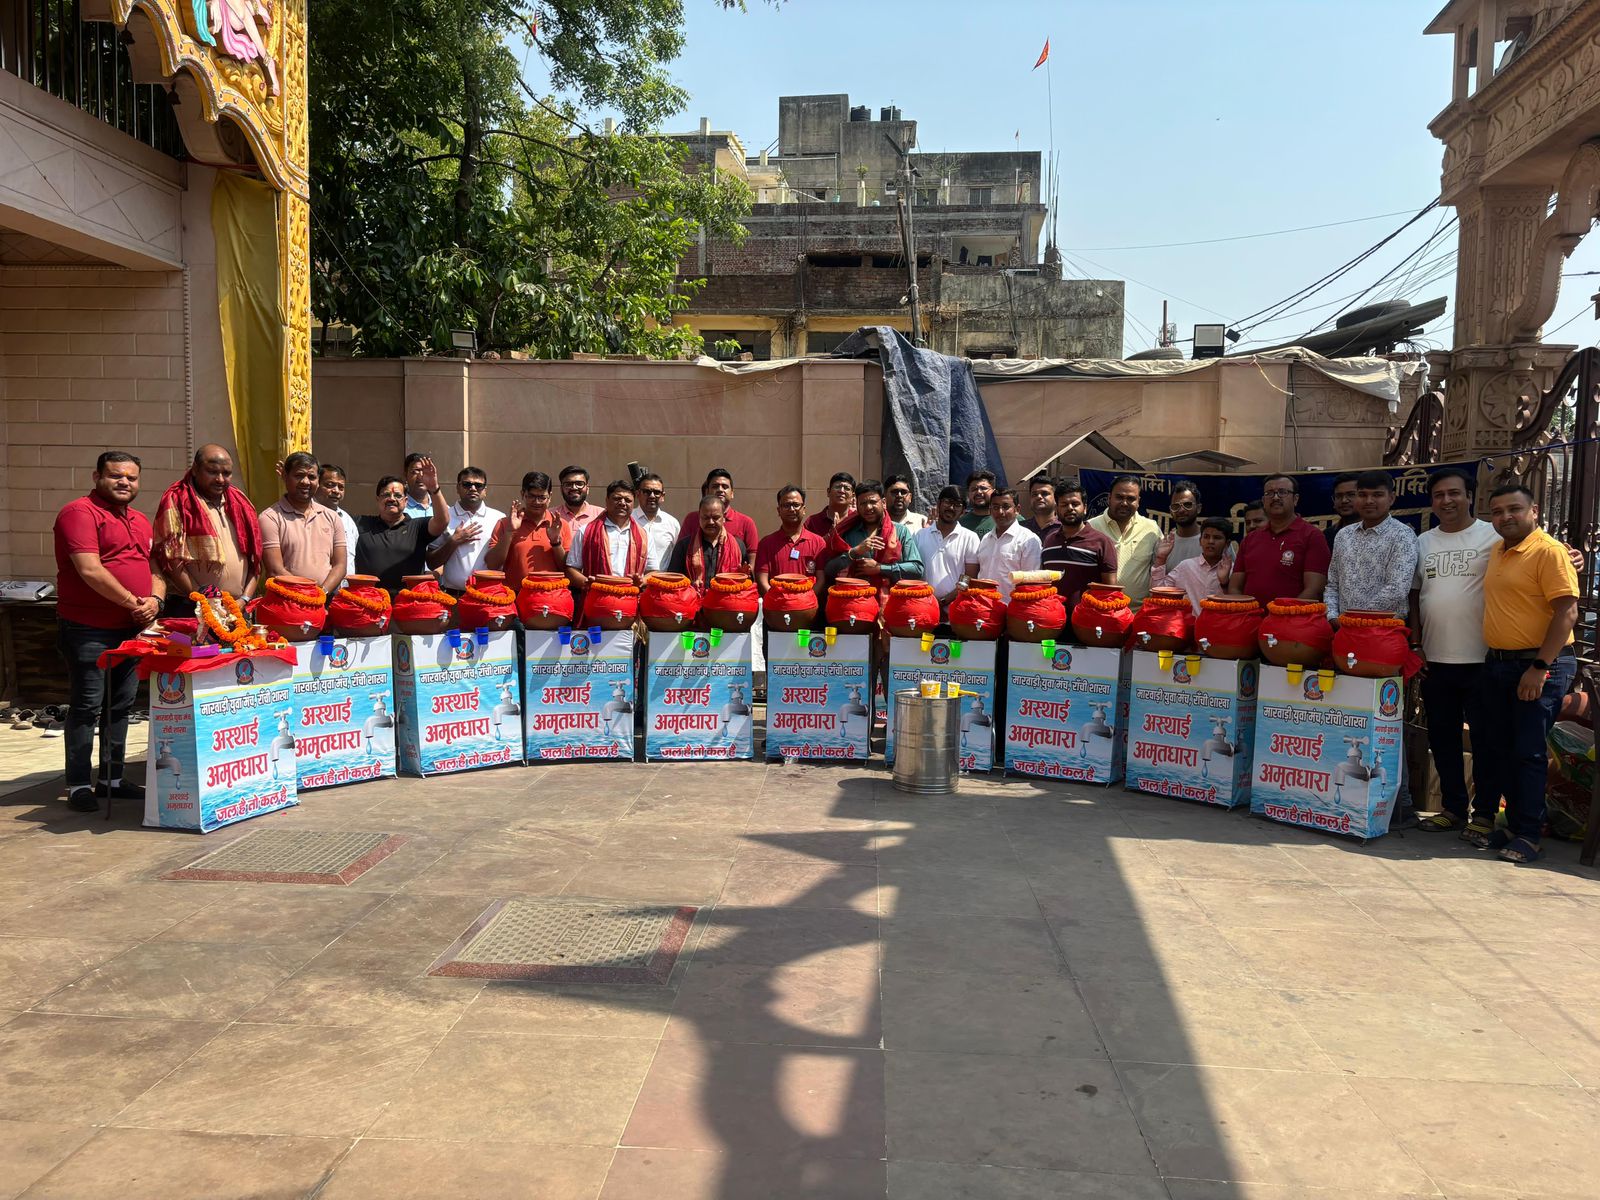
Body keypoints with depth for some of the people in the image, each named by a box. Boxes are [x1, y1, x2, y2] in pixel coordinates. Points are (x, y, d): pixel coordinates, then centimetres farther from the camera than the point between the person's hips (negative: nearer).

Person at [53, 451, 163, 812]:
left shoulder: (141, 521, 17)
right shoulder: (80, 512, -8)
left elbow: (156, 568, 18)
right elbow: (90, 570, -18)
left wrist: (155, 599, -3)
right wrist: (134, 602, -15)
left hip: (131, 629, 8)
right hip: (88, 630, -7)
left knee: (122, 705, 13)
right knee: (86, 707, -2)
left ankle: (113, 778, 23)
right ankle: (78, 785, 6)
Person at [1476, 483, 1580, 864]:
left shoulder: (1549, 551, -12)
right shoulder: (1497, 552, 12)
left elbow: (1567, 611, -17)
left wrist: (1539, 667, -21)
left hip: (1538, 666, -8)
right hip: (1497, 663, 8)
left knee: (1528, 752, -3)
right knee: (1498, 749, 11)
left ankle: (1529, 835, 6)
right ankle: (1513, 825, 23)